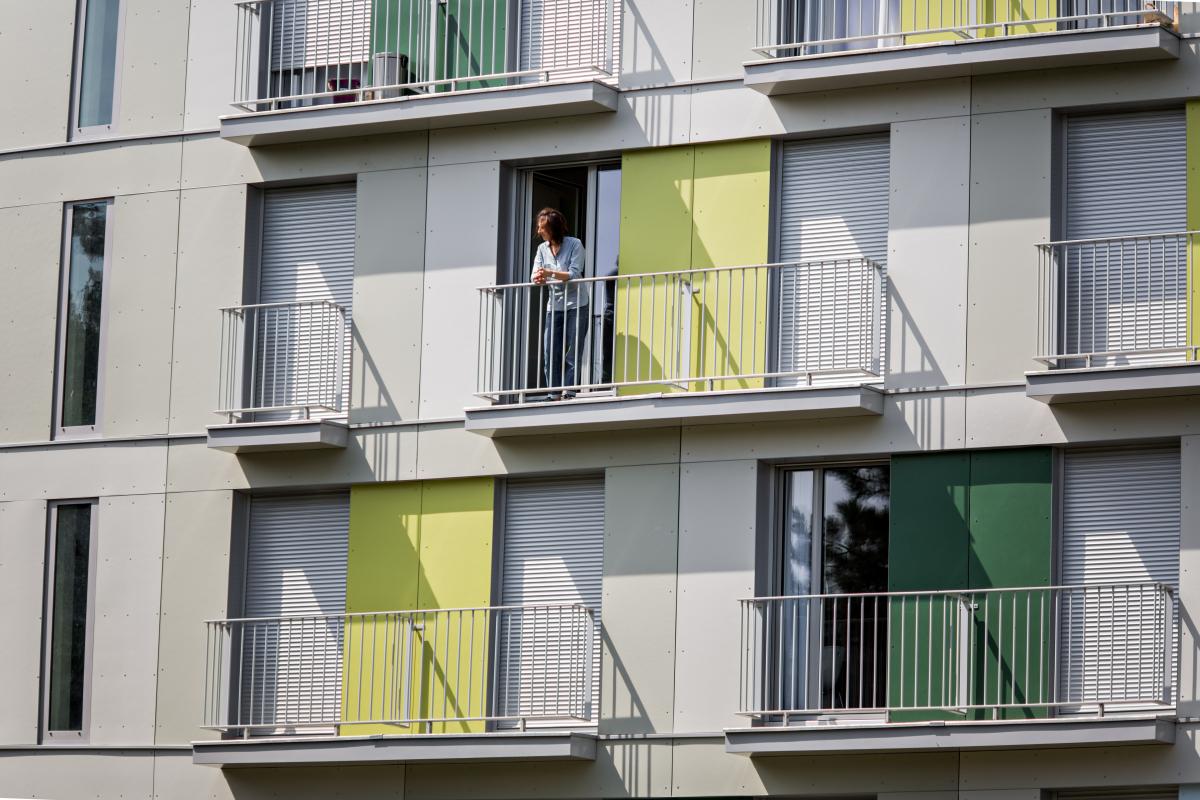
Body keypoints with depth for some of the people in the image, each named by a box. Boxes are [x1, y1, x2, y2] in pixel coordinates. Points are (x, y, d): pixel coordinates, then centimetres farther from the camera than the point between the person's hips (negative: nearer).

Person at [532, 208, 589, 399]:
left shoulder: (574, 245, -7)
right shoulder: (542, 249, 7)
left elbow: (574, 274, -16)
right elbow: (536, 276, -1)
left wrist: (550, 273, -28)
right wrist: (539, 278, -25)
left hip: (576, 305, -5)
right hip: (554, 306, 5)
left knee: (572, 354, -8)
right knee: (550, 354, 0)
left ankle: (568, 394, -8)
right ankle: (555, 396, 4)